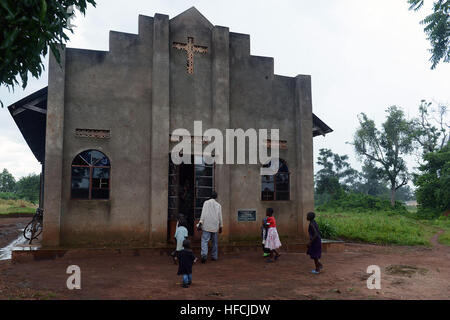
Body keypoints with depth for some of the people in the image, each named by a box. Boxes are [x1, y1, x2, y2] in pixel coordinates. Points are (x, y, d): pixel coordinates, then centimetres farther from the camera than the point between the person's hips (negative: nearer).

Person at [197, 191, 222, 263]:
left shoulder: (206, 202, 2)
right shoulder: (218, 205, 7)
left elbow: (203, 213, -6)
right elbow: (220, 217, 7)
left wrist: (200, 223, -8)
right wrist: (220, 227, 15)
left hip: (206, 226, -2)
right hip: (215, 226, 2)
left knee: (204, 241, -5)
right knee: (214, 242, 13)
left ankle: (204, 254, -25)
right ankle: (214, 256, 18)